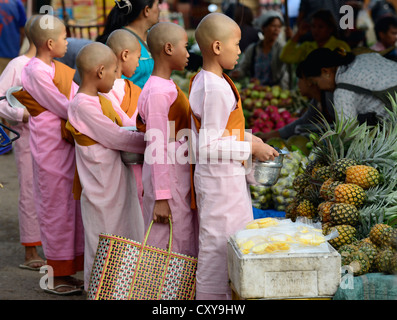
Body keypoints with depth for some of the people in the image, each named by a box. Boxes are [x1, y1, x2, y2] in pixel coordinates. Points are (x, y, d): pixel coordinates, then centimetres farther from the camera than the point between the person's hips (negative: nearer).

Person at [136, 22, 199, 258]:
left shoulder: (167, 87, 12)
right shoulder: (158, 92, -19)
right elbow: (157, 150, -21)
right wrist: (161, 198, -20)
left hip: (179, 175, 10)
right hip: (168, 180, -10)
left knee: (185, 246, 15)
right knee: (167, 248, -2)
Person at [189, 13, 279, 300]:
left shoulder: (202, 80, 10)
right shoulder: (216, 89, -22)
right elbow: (209, 147, -23)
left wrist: (247, 137, 12)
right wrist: (250, 149, -16)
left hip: (218, 176, 10)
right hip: (221, 178, -10)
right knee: (219, 243, -1)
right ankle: (212, 294, 8)